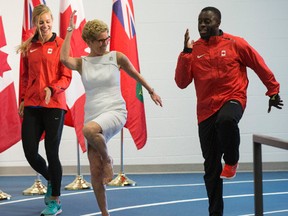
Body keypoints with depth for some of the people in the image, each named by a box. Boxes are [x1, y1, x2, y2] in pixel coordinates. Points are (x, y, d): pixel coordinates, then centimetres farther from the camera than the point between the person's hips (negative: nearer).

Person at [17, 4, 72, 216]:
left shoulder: (61, 44, -2)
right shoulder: (29, 47, 11)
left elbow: (66, 77, -5)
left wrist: (52, 89, -21)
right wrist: (23, 99, 9)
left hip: (54, 105, -4)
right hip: (32, 106, 4)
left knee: (52, 153, 0)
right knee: (30, 152, 1)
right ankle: (51, 179, 33)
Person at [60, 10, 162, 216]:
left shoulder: (117, 57, 1)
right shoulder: (82, 63, 5)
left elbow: (135, 74, 18)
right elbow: (64, 59, -16)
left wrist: (151, 91, 27)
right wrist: (69, 31, -11)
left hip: (115, 112, -3)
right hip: (93, 116, 3)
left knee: (89, 129, -38)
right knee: (95, 171, 1)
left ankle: (107, 159, -10)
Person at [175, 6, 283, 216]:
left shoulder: (235, 44, -2)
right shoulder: (194, 49, 3)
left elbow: (260, 66, 8)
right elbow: (181, 83, -4)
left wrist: (273, 91, 14)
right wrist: (186, 52, -11)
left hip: (232, 99, -3)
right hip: (206, 110, 3)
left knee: (226, 120, -41)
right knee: (211, 167, 6)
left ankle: (231, 162, -13)